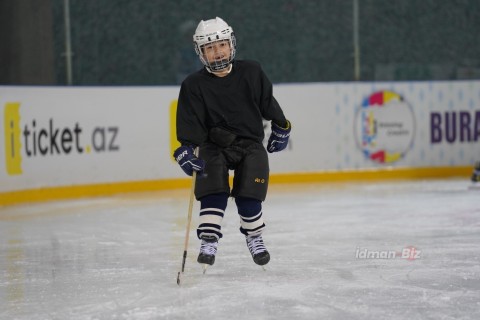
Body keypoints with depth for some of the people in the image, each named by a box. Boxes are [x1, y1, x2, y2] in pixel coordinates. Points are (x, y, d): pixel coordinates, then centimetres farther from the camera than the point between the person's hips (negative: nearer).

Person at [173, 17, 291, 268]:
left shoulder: (251, 72, -3)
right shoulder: (194, 85, -7)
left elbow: (268, 102, 11)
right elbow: (188, 122, -13)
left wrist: (281, 127, 19)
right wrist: (186, 149, -26)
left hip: (250, 144, 0)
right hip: (214, 146, 0)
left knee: (248, 195, -12)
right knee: (213, 190, -20)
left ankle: (254, 238, 13)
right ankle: (209, 242, -10)